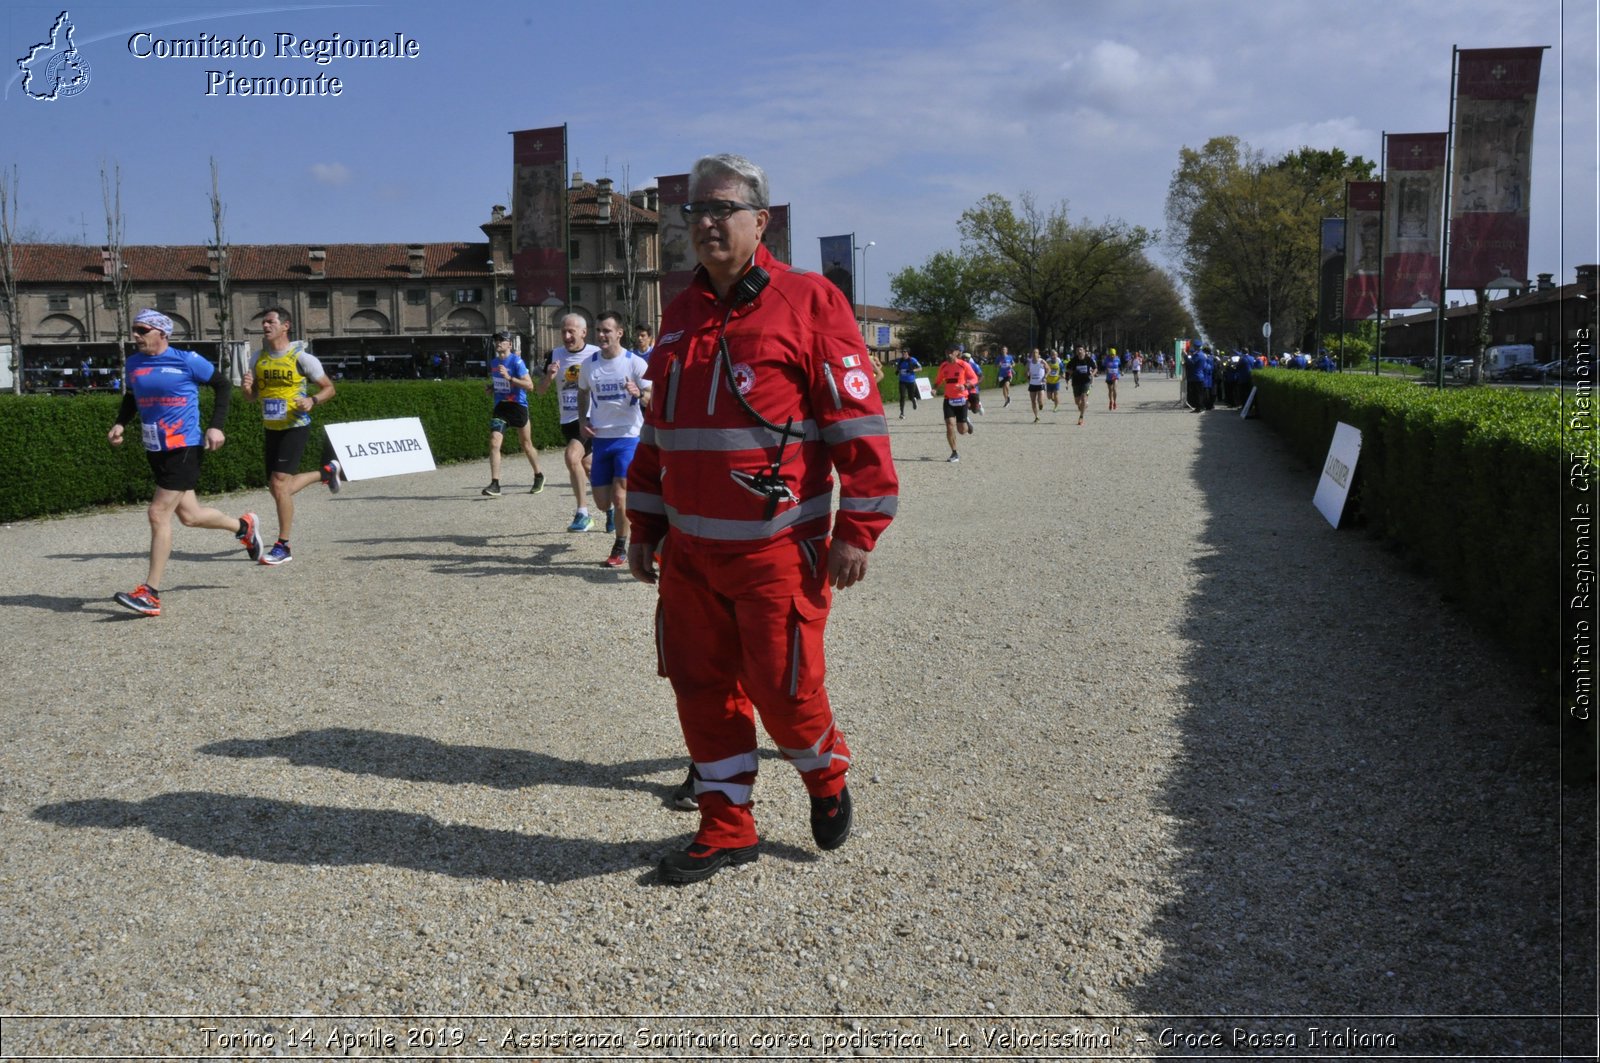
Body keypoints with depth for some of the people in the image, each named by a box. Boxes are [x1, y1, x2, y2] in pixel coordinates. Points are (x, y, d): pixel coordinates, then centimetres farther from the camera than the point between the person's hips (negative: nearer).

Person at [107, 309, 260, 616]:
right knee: (189, 515, 13)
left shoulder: (186, 361, -9)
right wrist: (120, 423, 7)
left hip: (184, 448, -7)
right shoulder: (133, 363, 9)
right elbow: (131, 397, 25)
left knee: (159, 514, -12)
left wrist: (216, 426, -8)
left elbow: (223, 385, 0)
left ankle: (150, 594, -7)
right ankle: (243, 526, 42)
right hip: (155, 450, 7)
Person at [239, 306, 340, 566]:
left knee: (279, 483, -15)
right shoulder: (259, 357, 8)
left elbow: (328, 388, -1)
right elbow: (252, 397, 16)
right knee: (277, 487, 12)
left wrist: (312, 401, -21)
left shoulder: (301, 356, -8)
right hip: (270, 428, 7)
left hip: (295, 427, -7)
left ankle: (283, 547, -5)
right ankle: (327, 471, 39)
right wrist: (247, 387, -7)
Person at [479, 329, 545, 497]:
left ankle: (539, 477, 33)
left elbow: (530, 385, -19)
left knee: (526, 445, 10)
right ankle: (495, 485, -14)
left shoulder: (517, 361, -12)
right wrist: (491, 388, 7)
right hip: (500, 407, 5)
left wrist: (509, 378, -27)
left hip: (518, 406, -5)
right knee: (494, 442, -13)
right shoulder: (493, 362, 10)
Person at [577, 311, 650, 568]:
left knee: (619, 496, -12)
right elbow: (583, 393, 22)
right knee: (603, 503, 4)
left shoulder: (635, 363, -7)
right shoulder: (588, 364, 5)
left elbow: (654, 397, -7)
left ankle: (620, 549, 6)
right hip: (600, 438, 5)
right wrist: (582, 421, 7)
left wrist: (639, 393, -30)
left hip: (629, 436, -4)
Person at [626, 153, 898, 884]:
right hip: (689, 551, 6)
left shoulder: (807, 302, -7)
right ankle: (726, 825, 23)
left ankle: (826, 774, 30)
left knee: (782, 688, -1)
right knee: (702, 687, 9)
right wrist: (643, 526, 17)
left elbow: (857, 420, -10)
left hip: (778, 550, -6)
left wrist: (857, 530, -13)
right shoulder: (679, 318, 13)